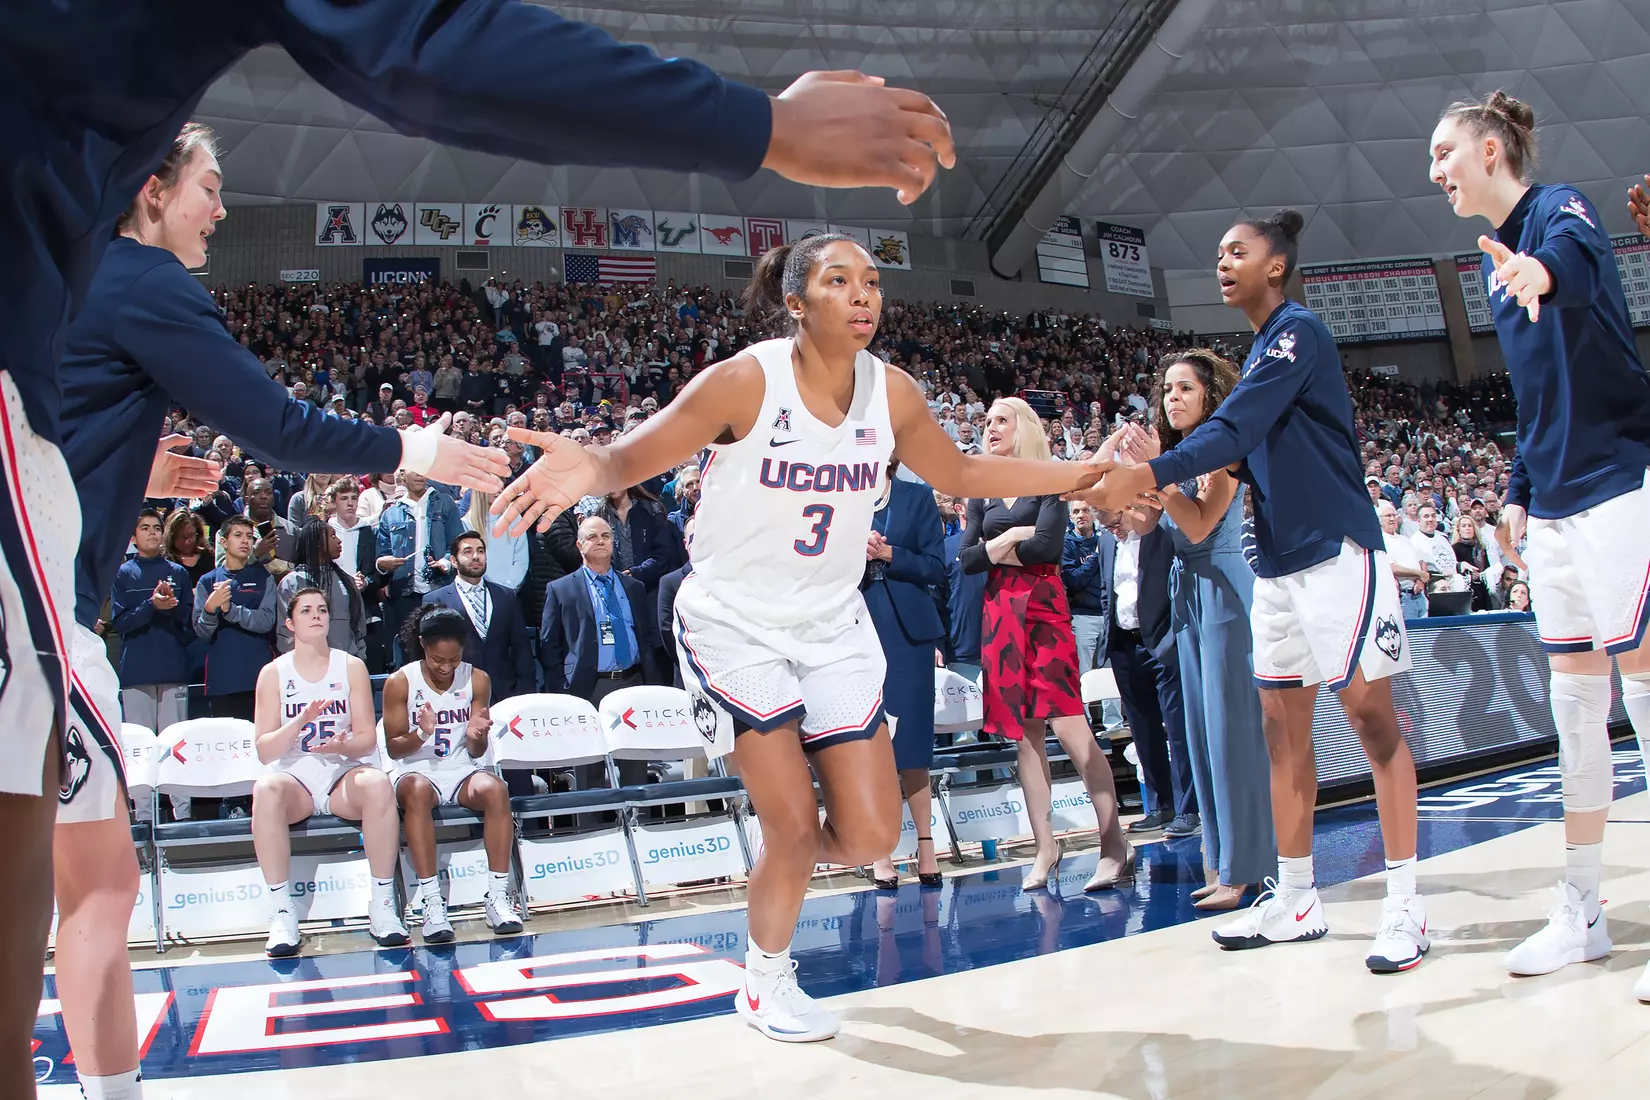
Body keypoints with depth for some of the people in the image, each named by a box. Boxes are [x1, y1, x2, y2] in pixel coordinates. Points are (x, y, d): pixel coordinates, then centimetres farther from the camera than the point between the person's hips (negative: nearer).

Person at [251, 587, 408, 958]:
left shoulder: (351, 667, 6)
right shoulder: (274, 673, 4)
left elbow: (368, 739, 0)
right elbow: (264, 751, -3)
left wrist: (343, 745, -22)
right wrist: (299, 723, -20)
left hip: (343, 772, 0)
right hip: (294, 775, 0)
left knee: (378, 784, -34)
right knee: (265, 789, -35)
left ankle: (383, 905, -25)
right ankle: (281, 914, -31)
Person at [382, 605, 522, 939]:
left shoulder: (477, 680, 2)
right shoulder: (400, 682, -4)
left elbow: (476, 753, 4)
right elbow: (393, 748, -3)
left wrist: (476, 736, -20)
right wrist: (420, 735, -24)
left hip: (461, 770, 2)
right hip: (414, 770, -2)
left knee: (496, 789, -32)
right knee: (417, 790, -39)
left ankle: (498, 897, -29)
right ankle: (431, 902, -38)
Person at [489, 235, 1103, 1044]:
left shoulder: (892, 392, -5)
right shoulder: (745, 381, -18)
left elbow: (957, 474, 11)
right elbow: (633, 459, -16)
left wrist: (1088, 473, 8)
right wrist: (587, 469, -41)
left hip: (833, 627, 5)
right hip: (735, 623, -4)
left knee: (870, 836, 1)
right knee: (794, 825, -5)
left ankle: (779, 868, 36)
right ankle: (765, 979, 24)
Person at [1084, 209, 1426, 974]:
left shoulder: (1298, 331, -9)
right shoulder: (1260, 351, 18)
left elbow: (1237, 429, -22)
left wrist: (1151, 474, -30)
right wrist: (1161, 474, 8)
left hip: (1335, 550, -9)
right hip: (1278, 562, 9)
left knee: (1370, 715, -5)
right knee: (1283, 727, 9)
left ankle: (1404, 905, 2)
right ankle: (1295, 899, 17)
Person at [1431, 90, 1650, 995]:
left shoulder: (1559, 207, -7)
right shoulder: (1500, 262, 18)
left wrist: (1542, 272, -56)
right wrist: (1520, 490, 17)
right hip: (1555, 504, 9)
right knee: (1573, 698, 10)